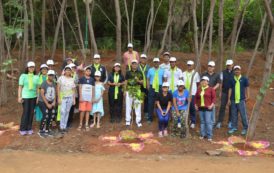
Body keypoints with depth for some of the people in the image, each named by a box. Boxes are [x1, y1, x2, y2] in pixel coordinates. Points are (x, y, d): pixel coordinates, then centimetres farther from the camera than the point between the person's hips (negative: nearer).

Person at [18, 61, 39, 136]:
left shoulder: (36, 77, 7)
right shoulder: (23, 76, 0)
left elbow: (38, 88, 8)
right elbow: (20, 87, -2)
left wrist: (38, 97, 4)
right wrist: (19, 97, -7)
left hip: (33, 97, 3)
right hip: (25, 97, -3)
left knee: (31, 112, 5)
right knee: (25, 112, -3)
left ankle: (29, 128, 15)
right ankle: (23, 129, 9)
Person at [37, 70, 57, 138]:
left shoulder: (54, 84, 5)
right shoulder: (44, 83, -11)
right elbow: (42, 94, -14)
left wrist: (54, 102, -4)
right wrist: (47, 104, -15)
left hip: (50, 102, 6)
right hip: (43, 102, -6)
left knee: (52, 115, -3)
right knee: (46, 115, -18)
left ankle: (47, 130, 15)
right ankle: (41, 131, -4)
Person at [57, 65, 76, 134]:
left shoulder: (72, 79, 8)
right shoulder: (61, 78, -1)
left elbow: (73, 90, 11)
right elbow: (58, 88, -3)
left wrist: (74, 99, 8)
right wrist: (59, 98, -9)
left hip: (70, 97, 3)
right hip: (63, 97, -3)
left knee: (67, 112, 6)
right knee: (63, 112, -11)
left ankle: (65, 126, 14)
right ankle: (61, 127, -2)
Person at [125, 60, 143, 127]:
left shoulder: (139, 73, 8)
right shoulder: (128, 72, 6)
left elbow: (142, 82, 8)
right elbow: (126, 82, 7)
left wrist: (138, 80, -14)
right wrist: (125, 90, 2)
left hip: (137, 91, 0)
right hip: (129, 90, 0)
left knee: (138, 106, 1)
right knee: (128, 106, 3)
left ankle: (138, 121, 9)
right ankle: (128, 120, 13)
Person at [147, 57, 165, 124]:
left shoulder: (162, 70, 7)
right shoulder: (150, 70, 6)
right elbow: (148, 79, 6)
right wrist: (148, 88, -2)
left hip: (160, 88, 1)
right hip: (152, 88, 0)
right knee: (151, 103, 0)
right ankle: (150, 118, 9)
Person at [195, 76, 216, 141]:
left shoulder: (211, 89, -2)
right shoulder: (199, 89, 12)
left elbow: (214, 97, -6)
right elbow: (196, 97, 19)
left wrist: (212, 105, -15)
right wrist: (196, 104, 11)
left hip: (208, 108, -5)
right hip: (200, 108, 5)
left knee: (208, 121, -6)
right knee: (202, 121, 10)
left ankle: (209, 136, 2)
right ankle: (203, 134, 19)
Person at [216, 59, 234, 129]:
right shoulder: (223, 73, 5)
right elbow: (221, 83, 5)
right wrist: (220, 92, 1)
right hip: (224, 92, 0)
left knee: (231, 107, 6)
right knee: (222, 106, -2)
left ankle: (230, 122, 17)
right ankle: (219, 122, 2)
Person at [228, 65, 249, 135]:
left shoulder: (244, 79, -1)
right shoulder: (232, 80, 5)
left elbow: (247, 87, 4)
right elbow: (230, 89, 7)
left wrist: (247, 96, -4)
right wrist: (229, 99, 5)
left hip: (241, 100, -3)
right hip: (233, 100, 3)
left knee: (243, 114, -1)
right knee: (234, 114, 9)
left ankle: (245, 128, 11)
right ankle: (234, 127, 21)